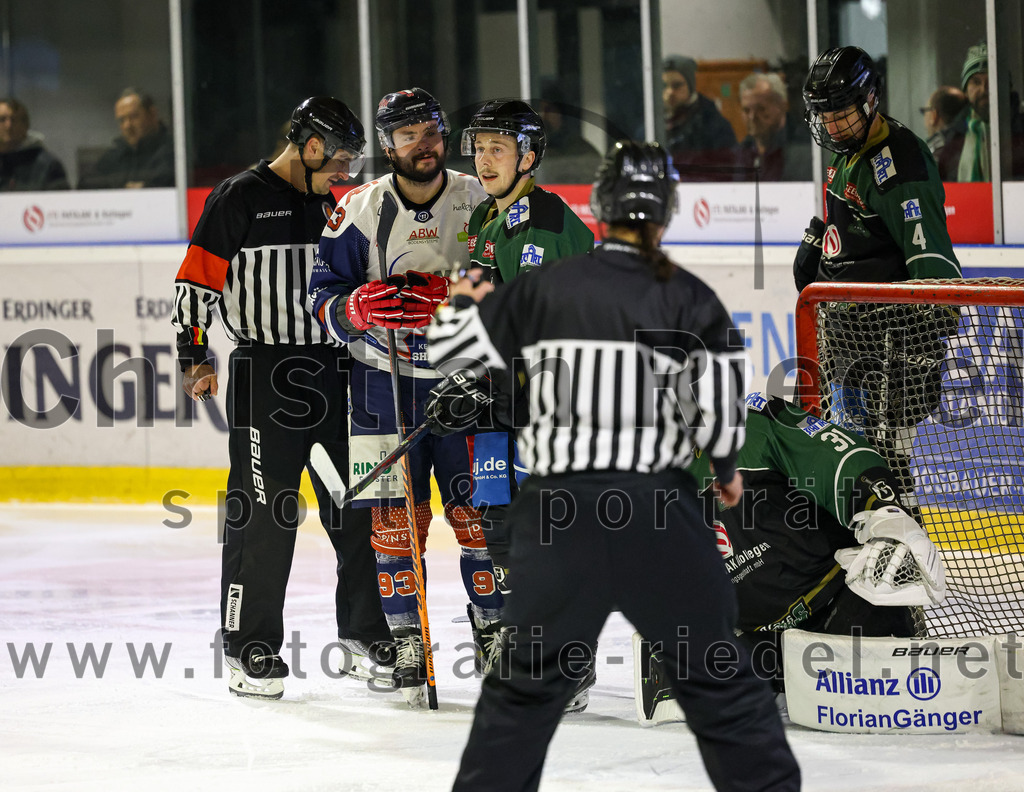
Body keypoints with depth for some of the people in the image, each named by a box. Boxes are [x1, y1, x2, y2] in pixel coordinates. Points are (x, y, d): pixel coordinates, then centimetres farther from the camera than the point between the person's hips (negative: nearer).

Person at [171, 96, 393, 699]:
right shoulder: (240, 199, -5)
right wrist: (195, 356, -10)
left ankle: (364, 637, 16)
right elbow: (198, 280, -6)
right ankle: (250, 648, 0)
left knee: (354, 507, 7)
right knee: (264, 514, -7)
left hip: (333, 372, 7)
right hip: (264, 374, -7)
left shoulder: (330, 207, 16)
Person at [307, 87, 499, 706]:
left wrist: (443, 296, -20)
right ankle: (407, 643, 7)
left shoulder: (478, 203, -1)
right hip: (383, 381, 0)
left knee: (478, 510, 0)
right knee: (394, 516, -1)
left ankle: (495, 632, 13)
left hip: (464, 380, 0)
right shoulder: (358, 212, -1)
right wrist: (360, 307, -21)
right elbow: (324, 299, 1)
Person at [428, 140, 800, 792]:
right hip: (659, 508, -1)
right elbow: (718, 408, -6)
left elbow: (451, 349, 8)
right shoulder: (690, 299, -3)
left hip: (560, 506, 1)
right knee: (716, 668, 10)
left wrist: (464, 302, 30)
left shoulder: (543, 288, 1)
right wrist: (726, 469, 14)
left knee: (530, 678, 14)